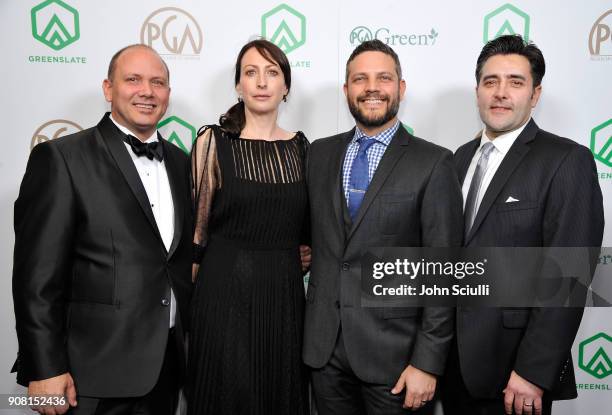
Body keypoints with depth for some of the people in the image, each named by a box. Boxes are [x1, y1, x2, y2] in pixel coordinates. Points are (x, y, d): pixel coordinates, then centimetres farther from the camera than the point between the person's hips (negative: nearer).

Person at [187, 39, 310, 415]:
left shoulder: (301, 147, 6)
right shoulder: (214, 141, -4)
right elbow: (197, 225, -1)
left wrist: (285, 266, 6)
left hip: (285, 295, 4)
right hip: (226, 292, -3)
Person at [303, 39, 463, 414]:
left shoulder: (434, 163, -8)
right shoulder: (320, 153, 5)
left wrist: (427, 363, -11)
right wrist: (311, 326, 6)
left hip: (394, 350, -3)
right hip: (324, 346, 4)